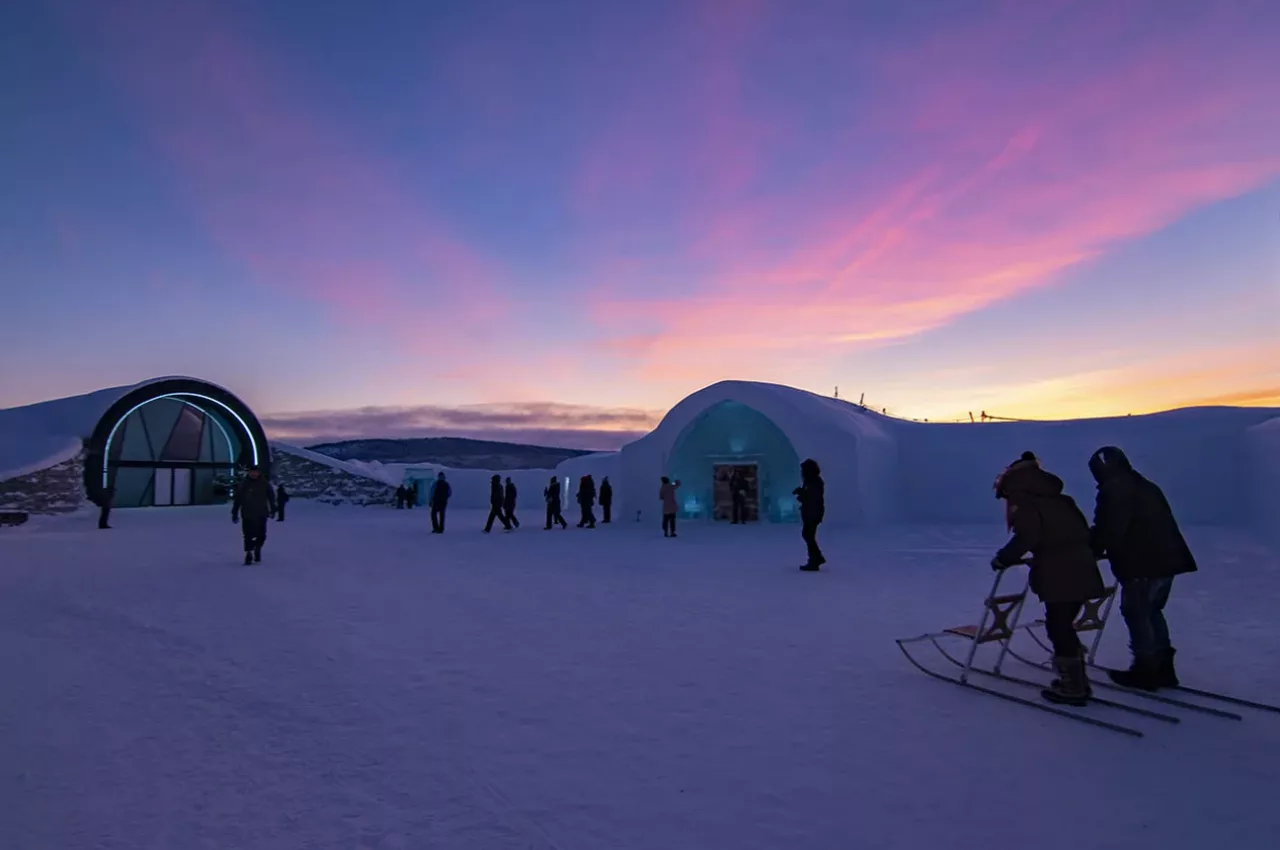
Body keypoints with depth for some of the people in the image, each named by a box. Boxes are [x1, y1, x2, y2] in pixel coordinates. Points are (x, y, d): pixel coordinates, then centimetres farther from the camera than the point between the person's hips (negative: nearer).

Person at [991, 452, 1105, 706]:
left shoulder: (1022, 502, -4)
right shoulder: (1059, 499, 20)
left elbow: (1028, 536, -19)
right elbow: (1082, 530, 24)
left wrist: (1004, 558, -9)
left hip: (1059, 573, -9)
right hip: (1082, 568, 9)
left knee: (1058, 627, 1)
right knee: (1064, 626, 18)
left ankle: (1073, 686, 6)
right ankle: (1075, 680, 25)